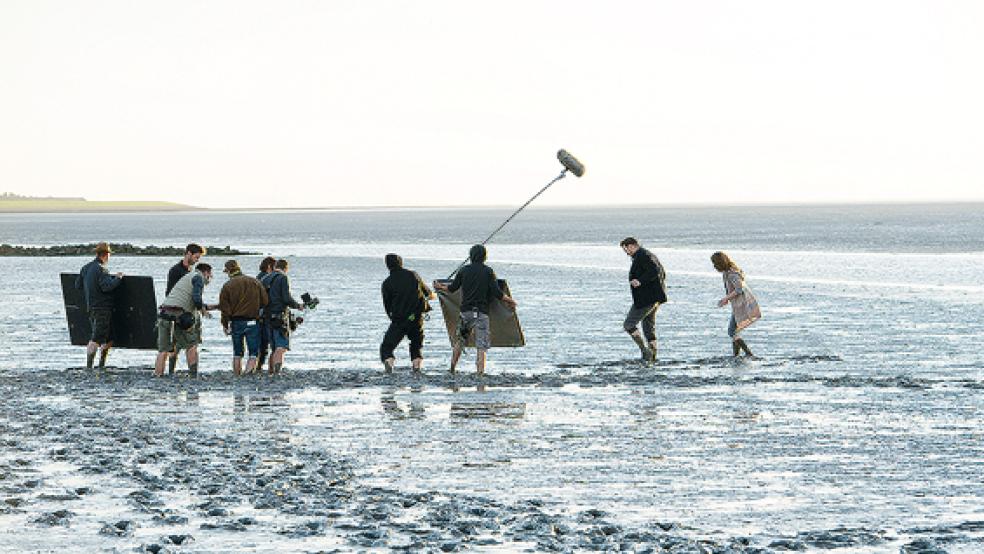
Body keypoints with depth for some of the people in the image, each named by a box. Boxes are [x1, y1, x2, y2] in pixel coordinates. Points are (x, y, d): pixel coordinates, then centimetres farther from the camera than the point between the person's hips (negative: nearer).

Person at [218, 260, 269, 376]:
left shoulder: (227, 286, -3)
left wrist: (225, 324, 6)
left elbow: (224, 308, -5)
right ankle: (249, 371, -18)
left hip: (236, 322, 0)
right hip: (253, 322, 0)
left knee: (237, 353, 14)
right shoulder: (255, 282, 1)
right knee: (253, 352, 3)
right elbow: (265, 302, 2)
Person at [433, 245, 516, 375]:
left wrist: (440, 287, 31)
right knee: (481, 346, -2)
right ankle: (480, 373, -9)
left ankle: (452, 367, 19)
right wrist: (509, 301, 8)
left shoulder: (464, 270, 5)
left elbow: (452, 288, 11)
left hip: (466, 311, 2)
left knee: (460, 340, 19)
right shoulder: (488, 271, -2)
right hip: (481, 312, -2)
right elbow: (496, 292, -7)